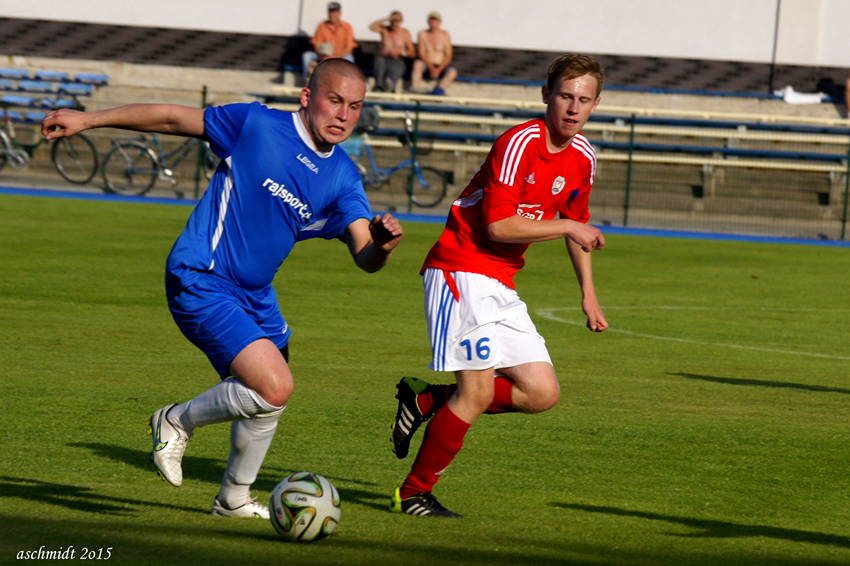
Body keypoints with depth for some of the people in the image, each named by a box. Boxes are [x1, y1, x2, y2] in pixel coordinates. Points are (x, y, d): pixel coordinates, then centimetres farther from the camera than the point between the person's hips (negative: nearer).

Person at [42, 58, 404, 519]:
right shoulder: (257, 125, -14)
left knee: (267, 399, 17)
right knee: (274, 388, -21)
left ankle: (234, 500, 40)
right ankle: (177, 422, 4)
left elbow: (364, 256, -11)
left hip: (255, 294, 7)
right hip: (200, 282, -7)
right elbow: (173, 118, -5)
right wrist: (88, 119, -2)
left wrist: (381, 243, -35)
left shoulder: (343, 179, -1)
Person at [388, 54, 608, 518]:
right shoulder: (520, 143, -17)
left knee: (542, 393, -1)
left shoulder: (582, 157, 9)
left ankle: (427, 400, 13)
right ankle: (413, 494, -3)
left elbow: (575, 224, 26)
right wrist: (568, 227, -18)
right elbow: (499, 226, -23)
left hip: (500, 286, 8)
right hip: (461, 270, -8)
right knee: (478, 389, -17)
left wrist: (588, 292, 23)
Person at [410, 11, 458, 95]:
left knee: (453, 72, -31)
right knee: (417, 63, -34)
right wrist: (431, 68, -18)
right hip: (426, 65, 0)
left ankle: (437, 91, -50)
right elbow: (421, 53, -6)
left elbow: (448, 55, -1)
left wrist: (439, 69, -15)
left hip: (441, 66, 0)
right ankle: (415, 89, -46)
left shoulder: (445, 34, 2)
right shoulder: (423, 34, 1)